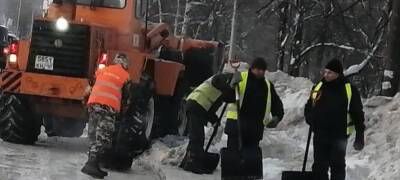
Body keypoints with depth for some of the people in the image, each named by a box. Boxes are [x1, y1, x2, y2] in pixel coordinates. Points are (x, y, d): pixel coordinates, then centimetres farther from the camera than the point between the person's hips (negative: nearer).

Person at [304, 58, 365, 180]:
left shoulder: (350, 90, -6)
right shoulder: (318, 87, 6)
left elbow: (358, 115, -3)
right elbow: (308, 107, 21)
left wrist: (360, 137, -6)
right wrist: (310, 118, 1)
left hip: (339, 136, -4)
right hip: (320, 135, 4)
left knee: (337, 165, 3)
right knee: (319, 166, 7)